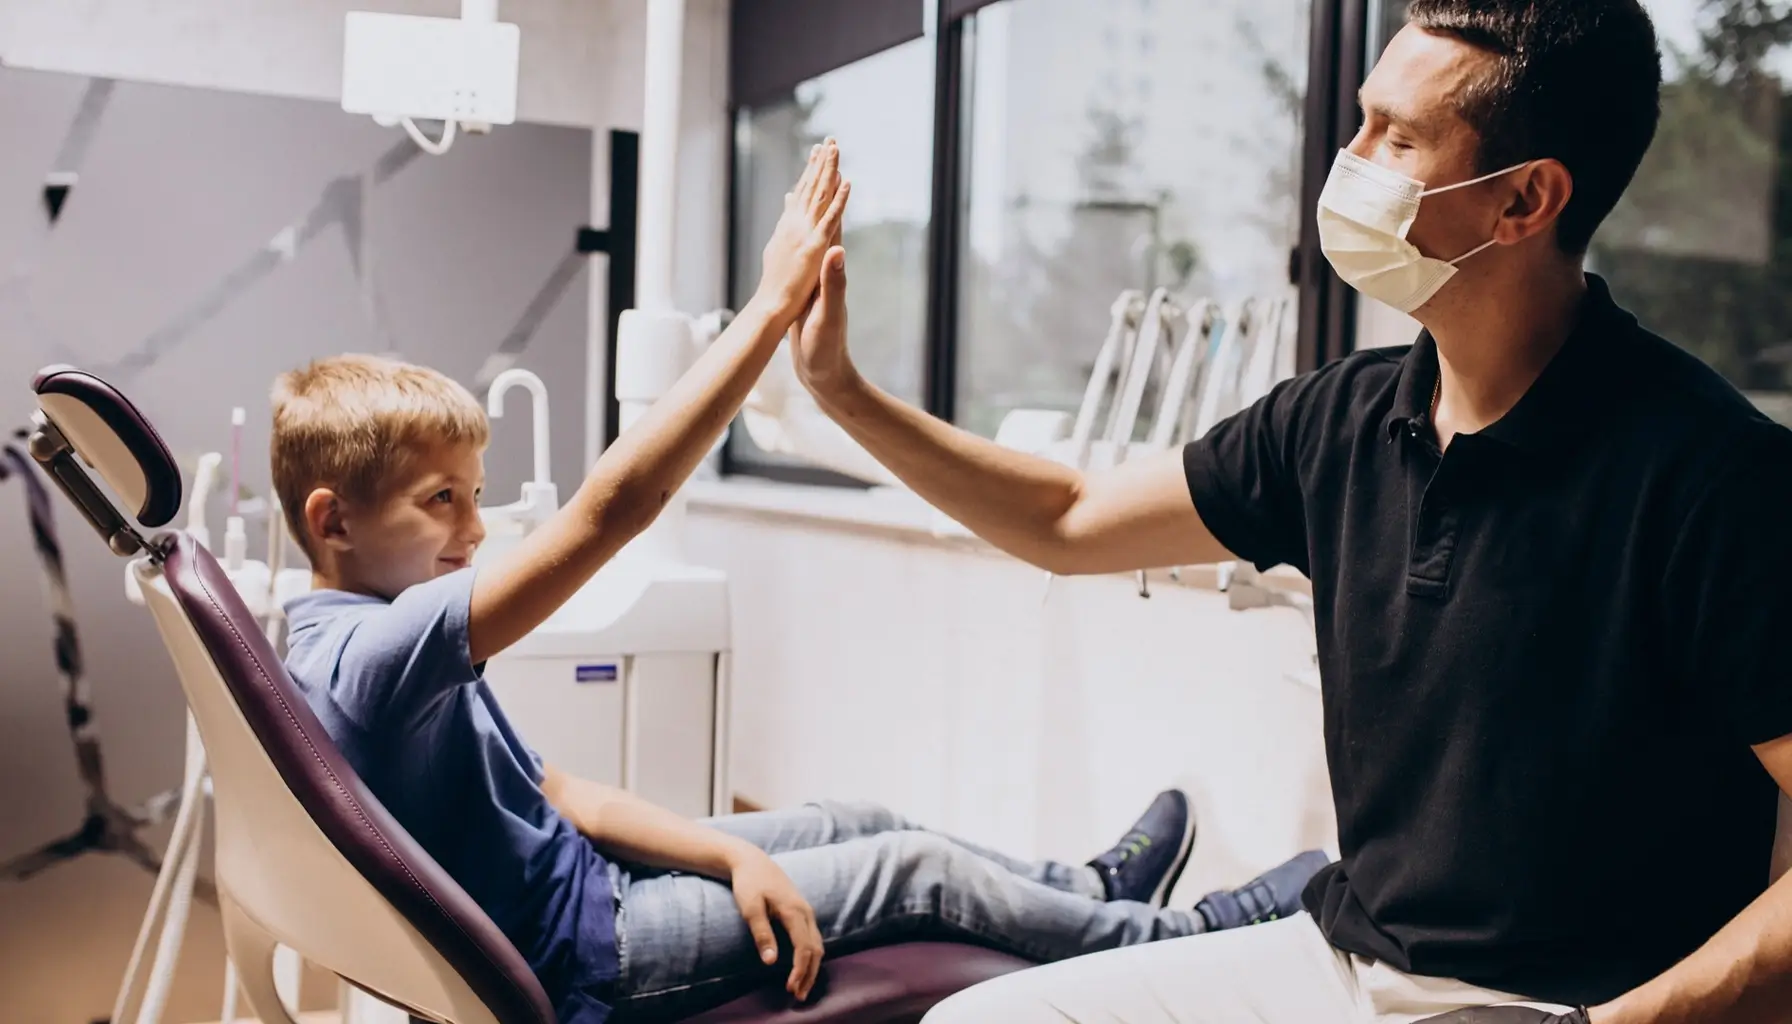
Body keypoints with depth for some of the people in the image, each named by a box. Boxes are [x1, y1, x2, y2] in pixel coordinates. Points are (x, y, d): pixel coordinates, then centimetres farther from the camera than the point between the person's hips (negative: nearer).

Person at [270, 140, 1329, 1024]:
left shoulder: (352, 641, 4)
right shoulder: (374, 652, -28)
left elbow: (557, 793, 2)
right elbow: (612, 506, -37)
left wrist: (734, 853, -9)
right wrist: (773, 308, -35)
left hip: (573, 876, 9)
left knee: (862, 820, 14)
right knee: (918, 870, -1)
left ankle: (1088, 891, 34)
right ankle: (1187, 939, 19)